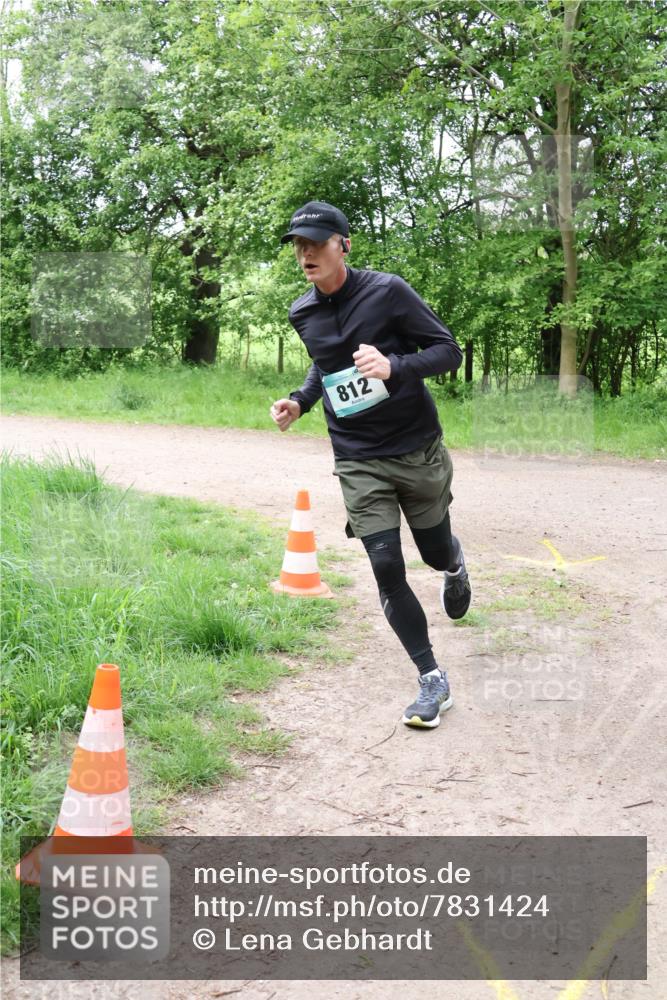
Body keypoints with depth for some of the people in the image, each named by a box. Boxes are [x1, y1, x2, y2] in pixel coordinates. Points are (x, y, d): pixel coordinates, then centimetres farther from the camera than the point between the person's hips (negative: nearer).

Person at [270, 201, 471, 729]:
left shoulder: (387, 291, -13)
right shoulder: (303, 314, 3)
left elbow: (448, 350, -12)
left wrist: (394, 366, -30)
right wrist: (300, 400, 3)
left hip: (417, 449, -2)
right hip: (358, 462, 3)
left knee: (436, 553, 12)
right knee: (387, 570, -6)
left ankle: (454, 562, 53)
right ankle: (433, 681, 7)